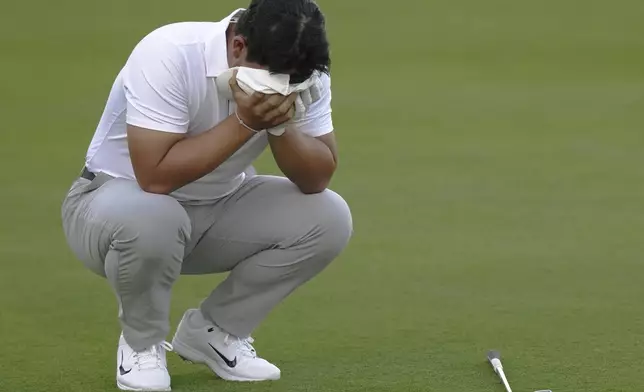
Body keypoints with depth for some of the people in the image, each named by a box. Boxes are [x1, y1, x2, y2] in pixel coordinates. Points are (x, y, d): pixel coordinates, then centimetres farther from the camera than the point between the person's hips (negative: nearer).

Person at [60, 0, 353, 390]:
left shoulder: (303, 70, -14)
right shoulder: (168, 56, -31)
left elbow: (318, 178, -13)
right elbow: (156, 176, -36)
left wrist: (279, 124, -30)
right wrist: (244, 122, -35)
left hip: (219, 207, 5)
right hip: (118, 198, -5)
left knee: (329, 219, -16)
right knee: (151, 220, -40)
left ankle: (214, 331, 3)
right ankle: (141, 344, -8)